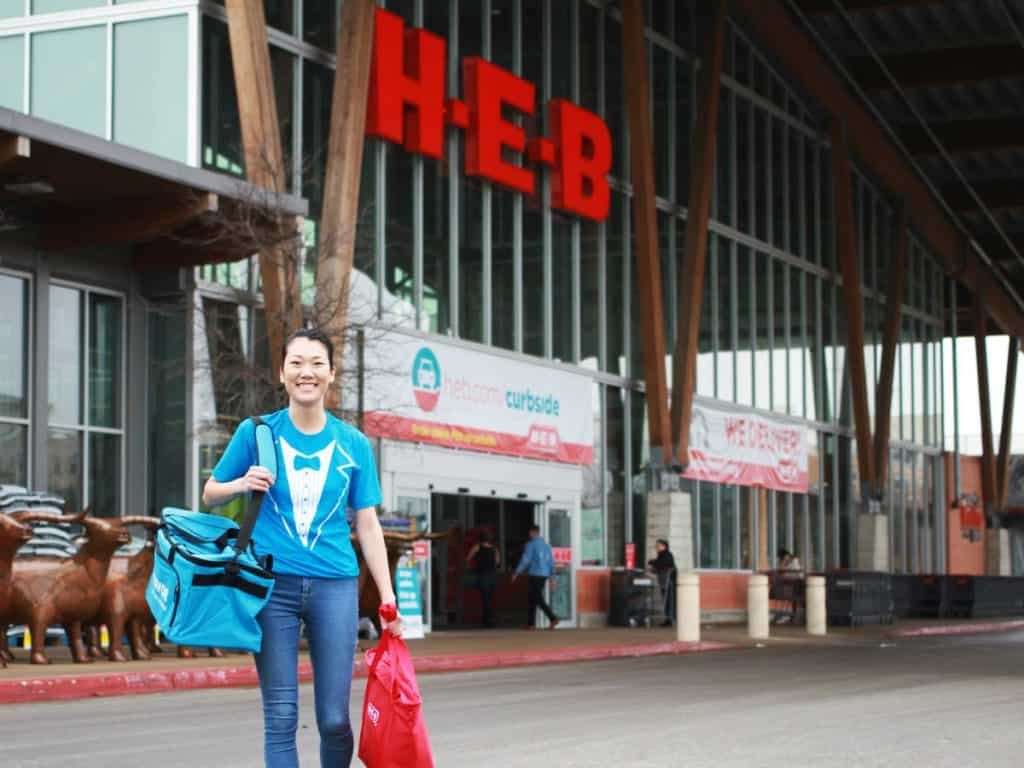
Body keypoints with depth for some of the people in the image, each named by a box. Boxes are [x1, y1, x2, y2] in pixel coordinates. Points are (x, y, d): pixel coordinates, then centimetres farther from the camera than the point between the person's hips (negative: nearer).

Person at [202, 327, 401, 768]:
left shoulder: (354, 445, 6)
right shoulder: (256, 432, 3)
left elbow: (368, 525, 8)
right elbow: (210, 496, 12)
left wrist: (388, 598, 3)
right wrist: (242, 485, -10)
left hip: (335, 585, 1)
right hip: (272, 583, -1)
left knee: (334, 718, 0)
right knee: (281, 717, -1)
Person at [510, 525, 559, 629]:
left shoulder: (531, 544, -8)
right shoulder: (546, 544, 13)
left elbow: (525, 560, -13)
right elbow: (551, 562, 12)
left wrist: (516, 573, -5)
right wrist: (552, 577, 16)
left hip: (534, 575, -7)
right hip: (544, 575, 7)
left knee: (539, 599, -9)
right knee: (531, 598, 14)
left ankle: (553, 618, -22)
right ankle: (531, 623, 14)